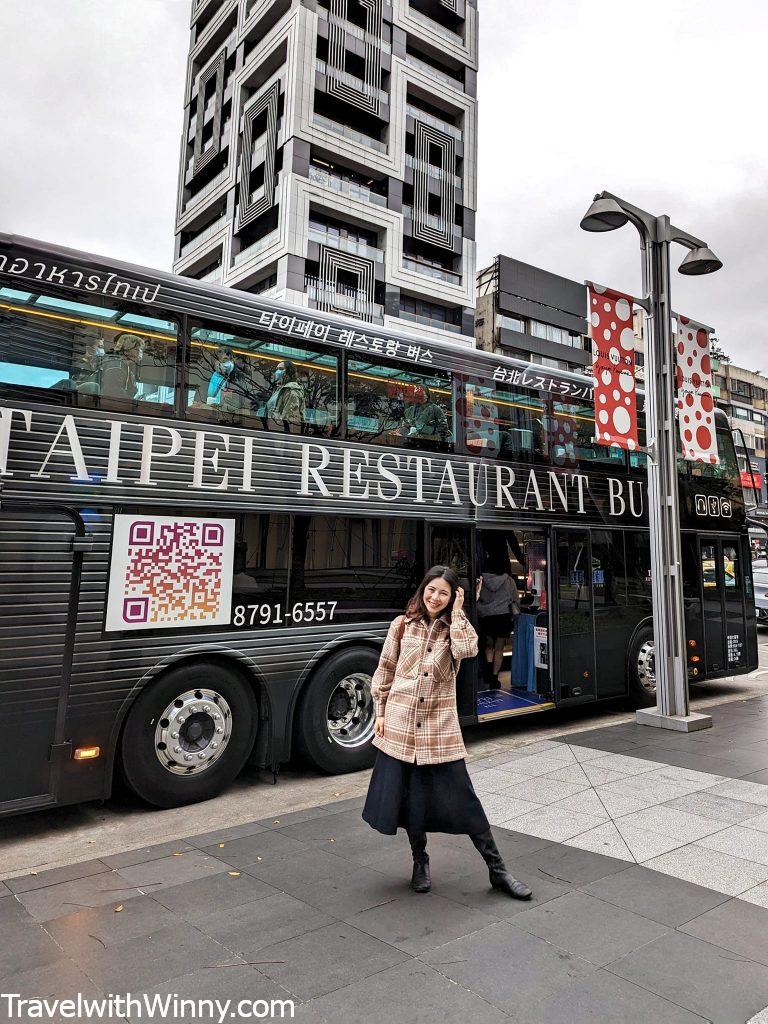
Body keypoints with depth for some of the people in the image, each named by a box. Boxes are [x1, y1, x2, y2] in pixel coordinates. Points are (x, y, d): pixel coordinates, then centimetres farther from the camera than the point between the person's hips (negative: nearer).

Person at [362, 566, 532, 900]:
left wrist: (457, 612, -14)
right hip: (400, 722, 1)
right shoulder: (402, 624, 3)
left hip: (440, 724, -1)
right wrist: (380, 712, 4)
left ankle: (497, 870, 14)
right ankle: (420, 863, 33)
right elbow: (385, 670, 8)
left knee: (463, 797, 1)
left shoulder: (456, 626, 2)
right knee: (411, 797, 11)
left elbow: (467, 650, -22)